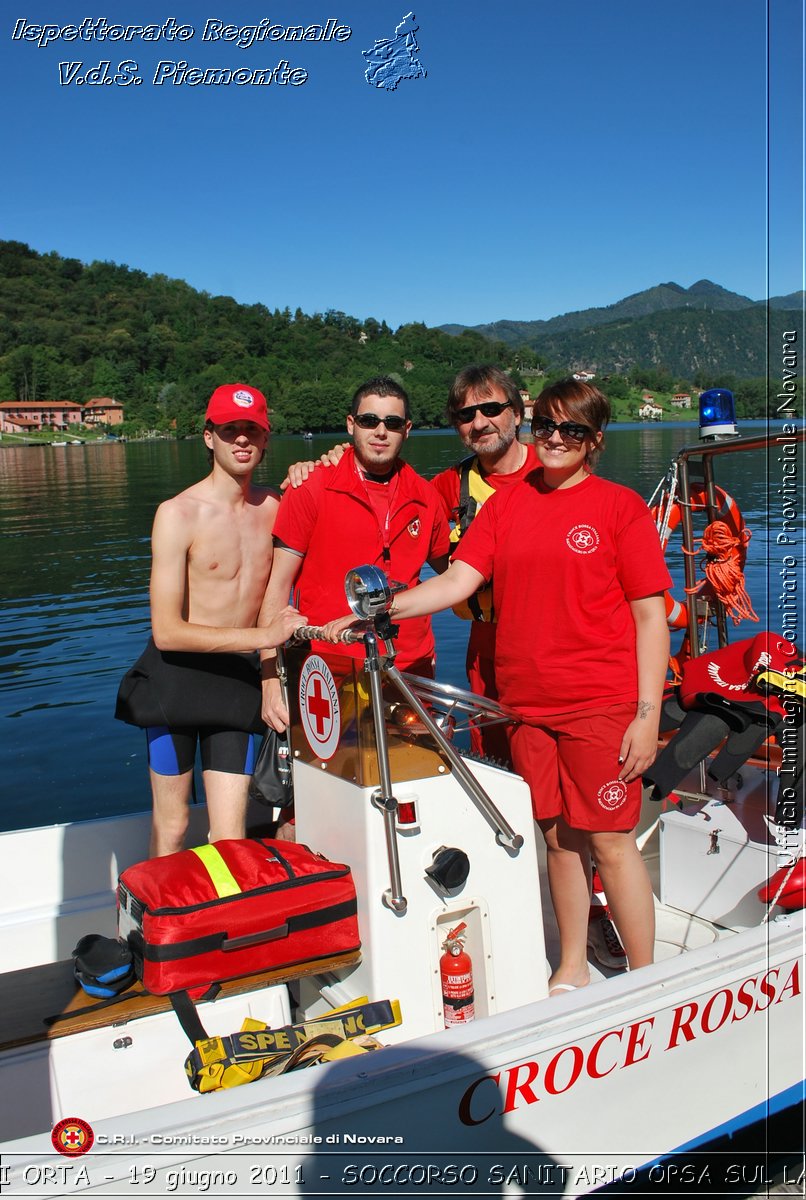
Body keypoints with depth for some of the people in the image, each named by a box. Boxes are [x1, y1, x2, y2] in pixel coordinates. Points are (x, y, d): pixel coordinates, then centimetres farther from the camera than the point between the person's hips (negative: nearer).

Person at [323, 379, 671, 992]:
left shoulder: (621, 507, -2)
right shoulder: (506, 504, 10)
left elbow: (651, 617, -4)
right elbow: (459, 580, 1)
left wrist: (648, 713, -10)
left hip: (601, 705, -4)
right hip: (527, 705, 4)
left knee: (611, 841, 1)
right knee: (559, 836, 13)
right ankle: (572, 969, 29)